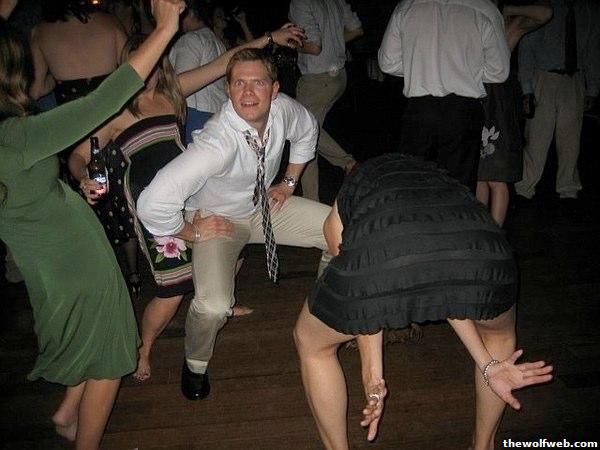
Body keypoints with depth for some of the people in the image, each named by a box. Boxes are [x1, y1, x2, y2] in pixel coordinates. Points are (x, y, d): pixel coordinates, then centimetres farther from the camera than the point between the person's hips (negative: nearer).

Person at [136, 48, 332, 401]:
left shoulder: (283, 109, -19)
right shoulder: (219, 143, -38)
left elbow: (307, 130, 9)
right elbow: (152, 203, -42)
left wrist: (290, 182, 5)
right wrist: (191, 232, -24)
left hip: (266, 207, 6)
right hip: (217, 219, -5)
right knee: (214, 307, -28)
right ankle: (196, 363, 9)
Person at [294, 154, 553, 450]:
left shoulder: (337, 218, 36)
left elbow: (365, 295, 26)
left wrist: (373, 375, 23)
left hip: (382, 256, -3)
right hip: (482, 255, 4)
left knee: (310, 343, 30)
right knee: (501, 334, 40)